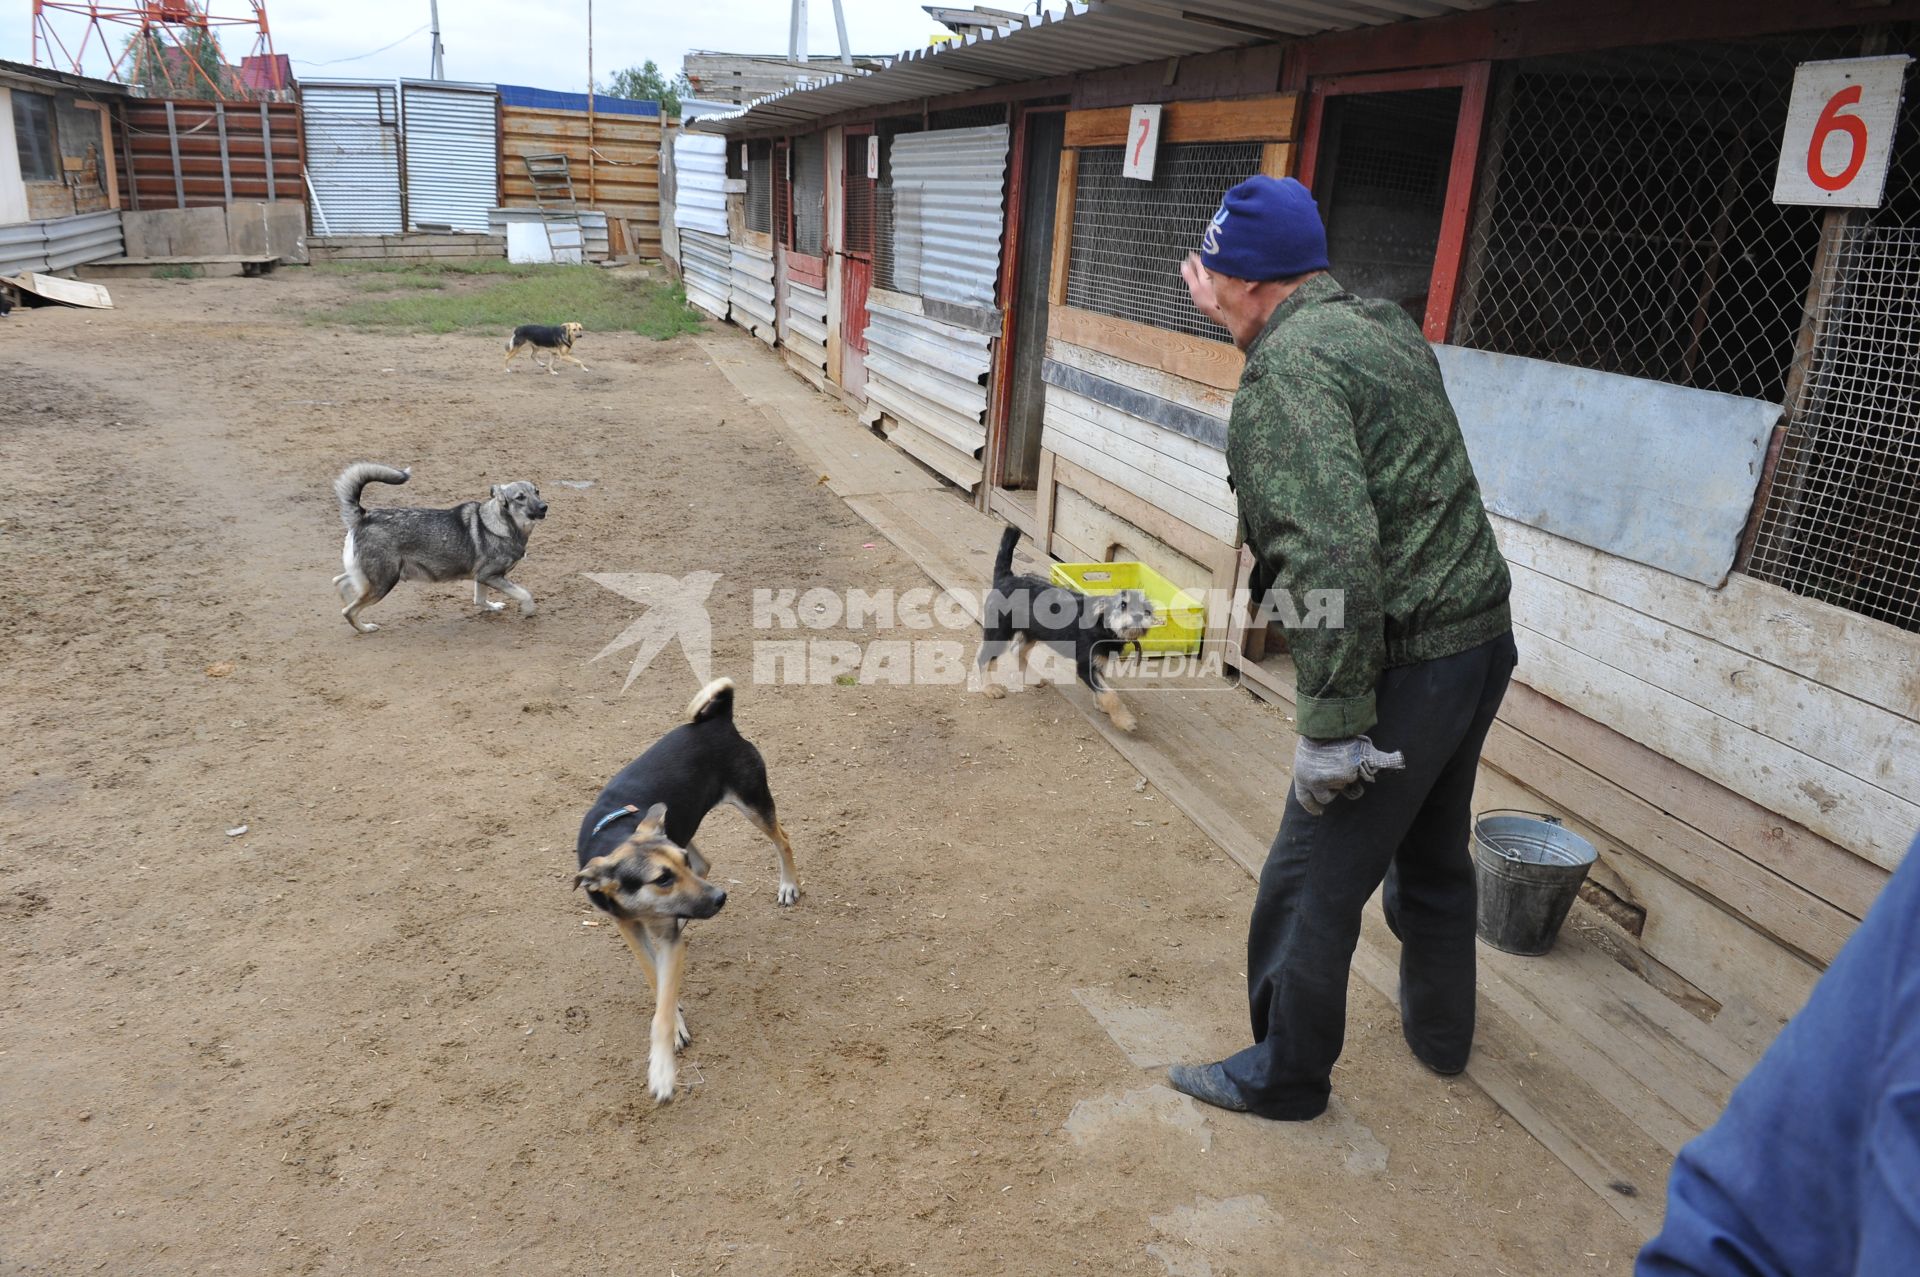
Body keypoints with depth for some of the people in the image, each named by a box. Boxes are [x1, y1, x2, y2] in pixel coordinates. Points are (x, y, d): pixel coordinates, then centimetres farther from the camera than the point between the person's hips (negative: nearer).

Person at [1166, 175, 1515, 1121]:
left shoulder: (1285, 370, -18)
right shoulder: (1383, 326, 10)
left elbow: (1332, 556, -29)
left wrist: (1333, 726, -25)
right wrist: (1244, 324, 31)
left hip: (1405, 664, -10)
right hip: (1482, 634, 10)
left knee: (1313, 884, 6)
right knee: (1432, 849, 27)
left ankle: (1284, 1076, 24)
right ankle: (1440, 1029, 47)